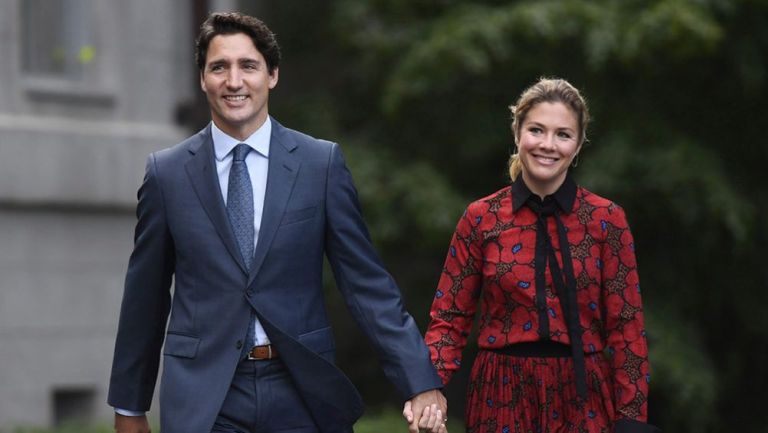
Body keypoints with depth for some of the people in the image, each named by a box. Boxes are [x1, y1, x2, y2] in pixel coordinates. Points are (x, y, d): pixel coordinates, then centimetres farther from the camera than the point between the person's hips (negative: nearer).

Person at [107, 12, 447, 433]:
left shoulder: (322, 162, 1)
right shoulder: (167, 173, 3)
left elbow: (367, 283, 1)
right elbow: (144, 296, 9)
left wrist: (420, 382, -5)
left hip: (301, 393, 0)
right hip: (203, 397, 0)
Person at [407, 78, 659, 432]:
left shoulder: (607, 219, -2)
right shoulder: (480, 219, 0)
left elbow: (626, 325, -2)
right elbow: (450, 317, 0)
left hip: (583, 398, 0)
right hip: (504, 396, 0)